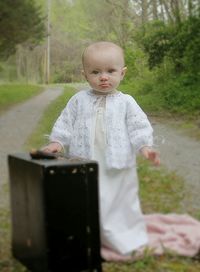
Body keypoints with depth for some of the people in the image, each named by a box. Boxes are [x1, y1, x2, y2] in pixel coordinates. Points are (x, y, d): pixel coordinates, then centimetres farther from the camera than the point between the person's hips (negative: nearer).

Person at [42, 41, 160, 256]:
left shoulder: (125, 102, 0)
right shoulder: (79, 100, 4)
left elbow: (139, 127, -1)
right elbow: (65, 124, 8)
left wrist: (145, 147, -14)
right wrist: (57, 142, -4)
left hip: (117, 168, -1)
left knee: (120, 205, 11)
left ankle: (124, 240, 30)